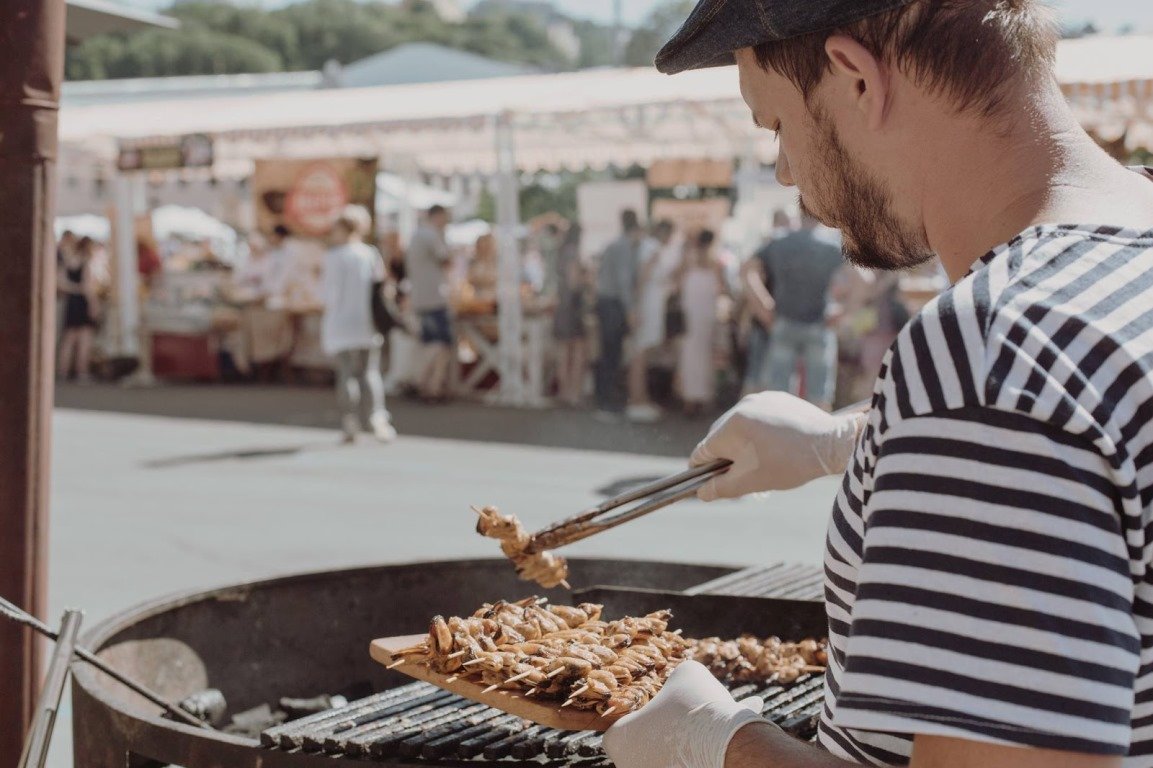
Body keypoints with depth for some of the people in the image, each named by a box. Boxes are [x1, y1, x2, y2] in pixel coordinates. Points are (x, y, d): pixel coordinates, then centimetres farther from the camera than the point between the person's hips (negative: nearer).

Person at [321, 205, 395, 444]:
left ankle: (350, 425, 2)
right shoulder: (372, 254, 0)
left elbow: (330, 292, -5)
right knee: (370, 372, 5)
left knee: (347, 373, 4)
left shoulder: (335, 256, -6)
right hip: (368, 325, 2)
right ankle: (377, 418, -9)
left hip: (342, 325, -2)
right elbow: (380, 287, 3)